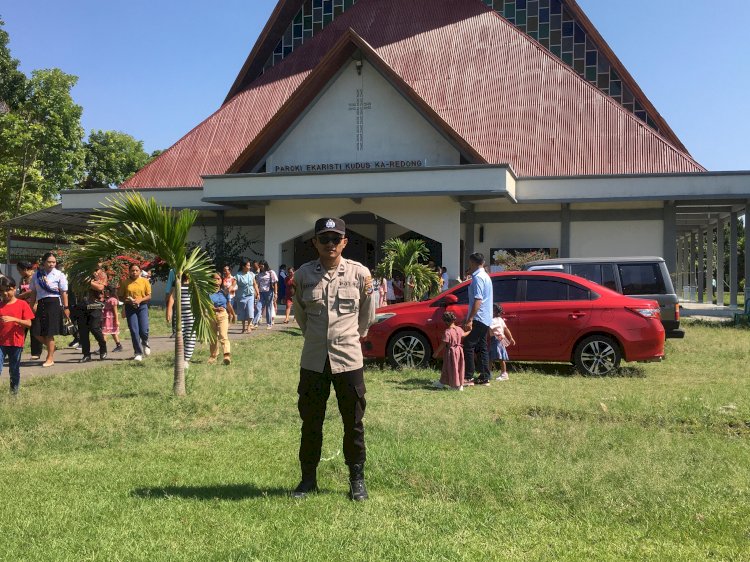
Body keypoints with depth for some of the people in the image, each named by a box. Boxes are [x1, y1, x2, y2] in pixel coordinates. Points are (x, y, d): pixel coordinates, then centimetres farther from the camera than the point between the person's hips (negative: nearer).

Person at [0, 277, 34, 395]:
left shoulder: (22, 304, -2)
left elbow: (29, 323, -8)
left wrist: (13, 319, -20)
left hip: (16, 342, -1)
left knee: (14, 369, 10)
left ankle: (14, 390, 26)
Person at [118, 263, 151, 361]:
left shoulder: (145, 281, 2)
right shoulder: (125, 283, 3)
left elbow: (149, 296, 3)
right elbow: (120, 297, 7)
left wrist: (140, 300, -15)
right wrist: (127, 301, -13)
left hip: (142, 306, -1)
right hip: (130, 308, 1)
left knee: (144, 331, -10)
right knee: (134, 331, -4)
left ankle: (145, 343, 26)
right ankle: (138, 353, 8)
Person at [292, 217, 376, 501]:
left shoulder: (360, 273, -4)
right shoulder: (303, 274, -2)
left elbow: (367, 312, 10)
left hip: (349, 358, -1)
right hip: (313, 360, 1)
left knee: (354, 423, 8)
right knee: (310, 422, 11)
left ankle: (357, 479, 23)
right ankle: (308, 478, 26)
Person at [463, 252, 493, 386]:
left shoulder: (478, 277, -14)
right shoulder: (485, 276, 18)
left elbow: (478, 300, -22)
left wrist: (470, 319, -25)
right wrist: (469, 317, 27)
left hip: (478, 319, -10)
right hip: (486, 319, 10)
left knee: (468, 346, -7)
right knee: (481, 347, 11)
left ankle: (468, 377, -7)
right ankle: (484, 378, 12)